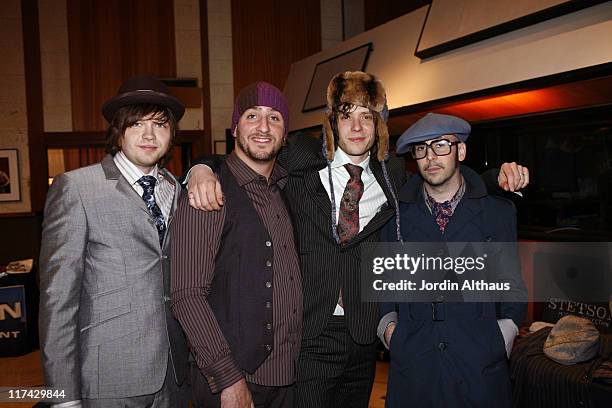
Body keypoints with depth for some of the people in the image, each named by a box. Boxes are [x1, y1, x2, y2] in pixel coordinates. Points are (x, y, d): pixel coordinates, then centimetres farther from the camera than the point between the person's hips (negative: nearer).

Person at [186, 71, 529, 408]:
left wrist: (500, 175, 4)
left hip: (363, 335, 4)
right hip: (307, 335, -3)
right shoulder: (301, 159, -2)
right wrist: (202, 169, -21)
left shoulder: (392, 174, 6)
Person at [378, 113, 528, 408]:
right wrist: (388, 324, 0)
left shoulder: (499, 212, 4)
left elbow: (512, 286, 8)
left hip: (481, 364, 0)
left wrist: (502, 336, -4)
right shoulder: (395, 215, 5)